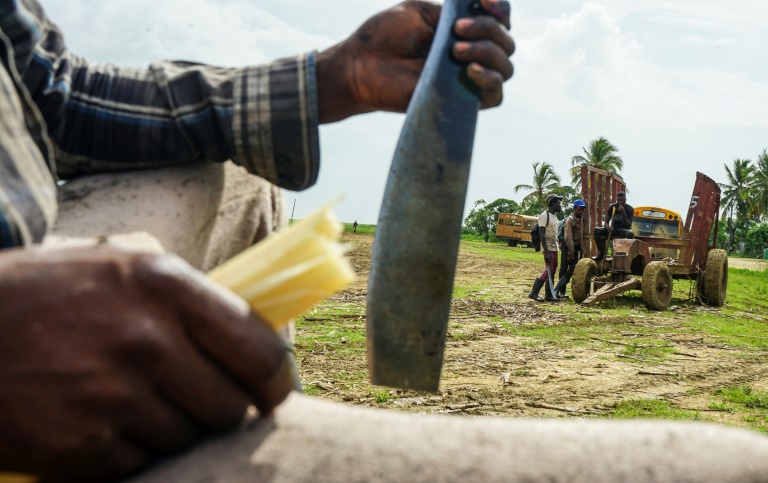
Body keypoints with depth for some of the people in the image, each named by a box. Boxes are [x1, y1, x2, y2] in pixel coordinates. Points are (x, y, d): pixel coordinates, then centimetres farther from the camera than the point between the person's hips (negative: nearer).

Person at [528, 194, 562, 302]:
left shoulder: (554, 216, 16)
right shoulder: (544, 215, -13)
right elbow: (542, 234, -18)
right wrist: (546, 252, -23)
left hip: (554, 248, 9)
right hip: (548, 248, -9)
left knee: (552, 271, 8)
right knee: (548, 271, -13)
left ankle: (549, 295, 12)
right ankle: (534, 292, -9)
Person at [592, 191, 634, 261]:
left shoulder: (630, 209, -8)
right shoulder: (612, 207, -1)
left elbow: (628, 226, -15)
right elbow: (606, 222, 0)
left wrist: (623, 213, -28)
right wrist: (607, 226, -27)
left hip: (624, 229, -3)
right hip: (613, 229, 3)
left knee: (630, 233, -41)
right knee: (597, 230, -21)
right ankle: (601, 253, -19)